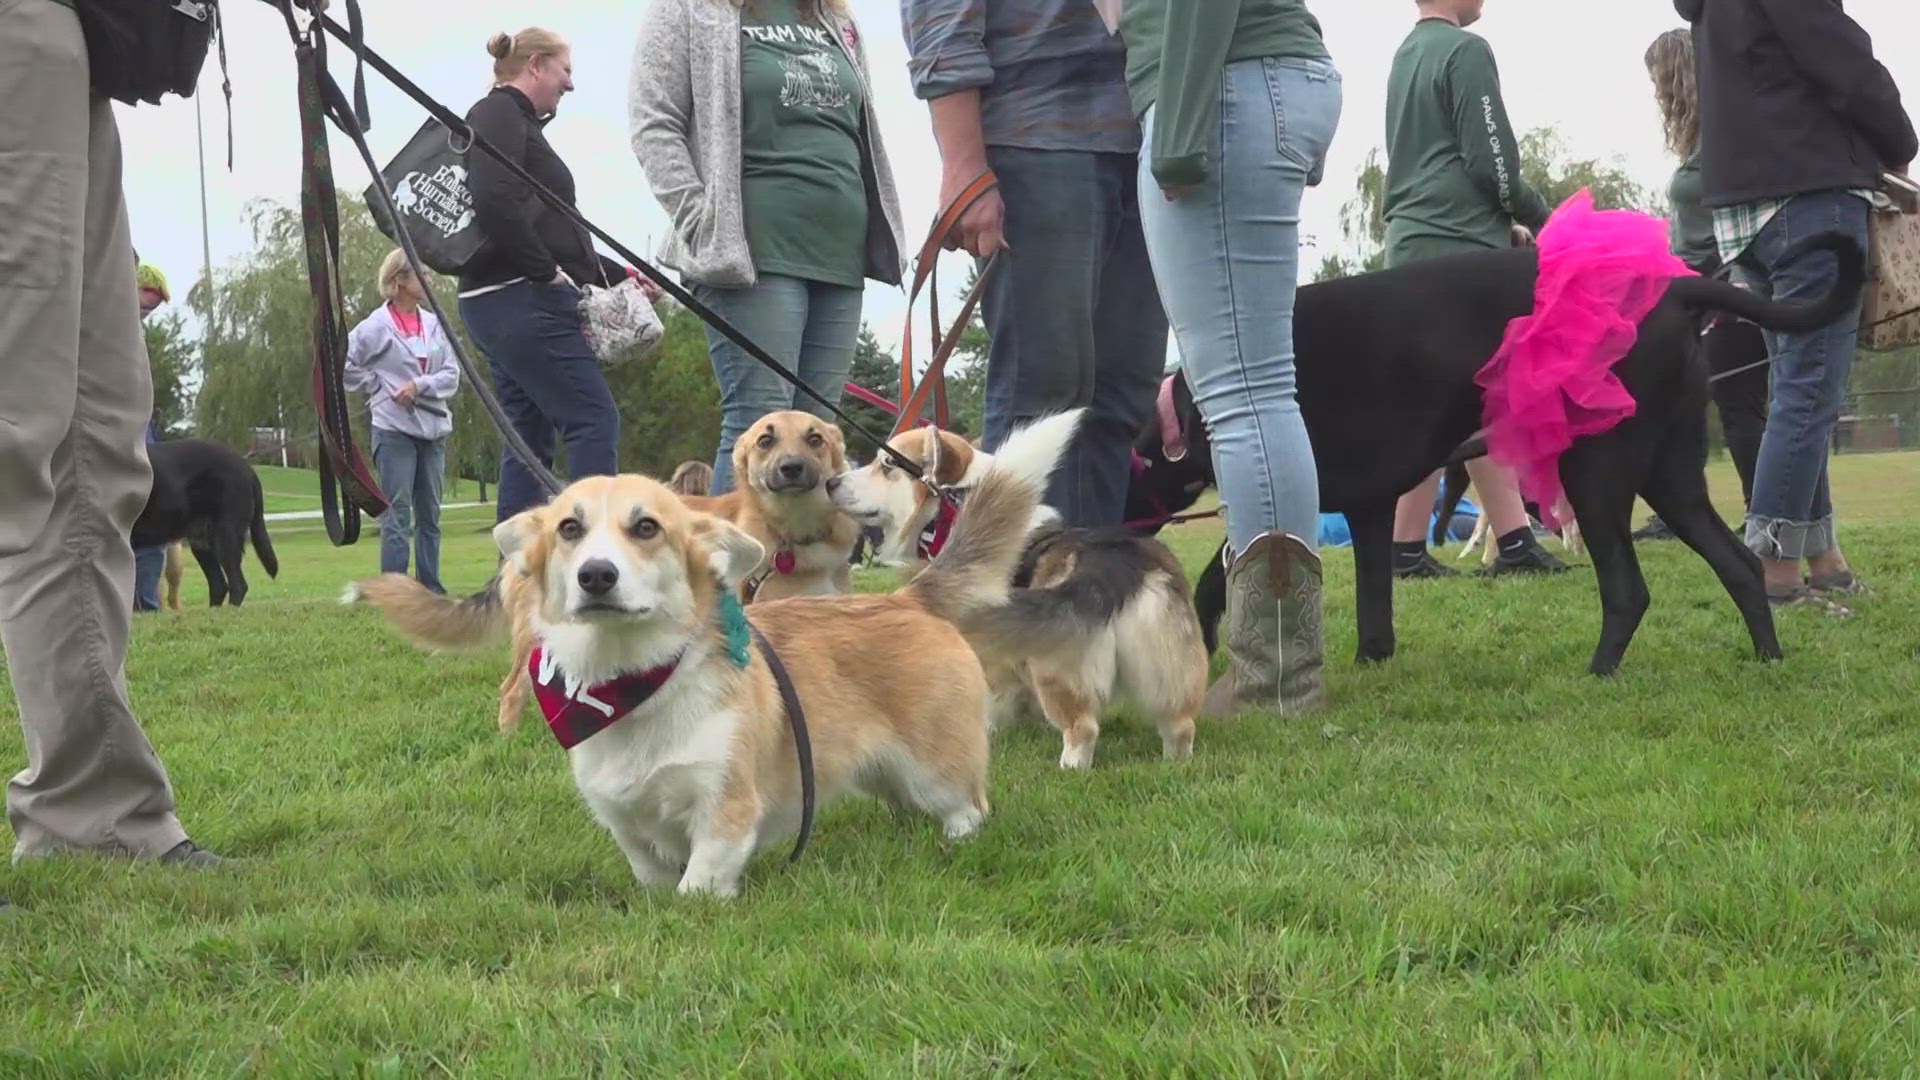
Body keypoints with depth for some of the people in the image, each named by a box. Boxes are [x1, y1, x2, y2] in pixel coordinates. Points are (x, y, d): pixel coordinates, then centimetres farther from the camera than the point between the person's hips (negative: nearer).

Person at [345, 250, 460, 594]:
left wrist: (420, 385, -12)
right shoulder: (376, 326, -6)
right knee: (397, 515, -7)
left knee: (429, 514, 9)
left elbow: (451, 374, 3)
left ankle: (431, 587, 14)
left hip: (433, 429, 5)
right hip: (394, 429, -5)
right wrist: (378, 388, -3)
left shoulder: (434, 324, 6)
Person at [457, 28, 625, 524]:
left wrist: (617, 273, 19)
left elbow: (551, 229, 26)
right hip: (522, 301, -10)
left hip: (512, 304, 10)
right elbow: (496, 204, -22)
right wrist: (547, 272, -16)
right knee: (594, 419, -12)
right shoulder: (499, 114, -5)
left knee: (529, 437, 7)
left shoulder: (518, 122, 23)